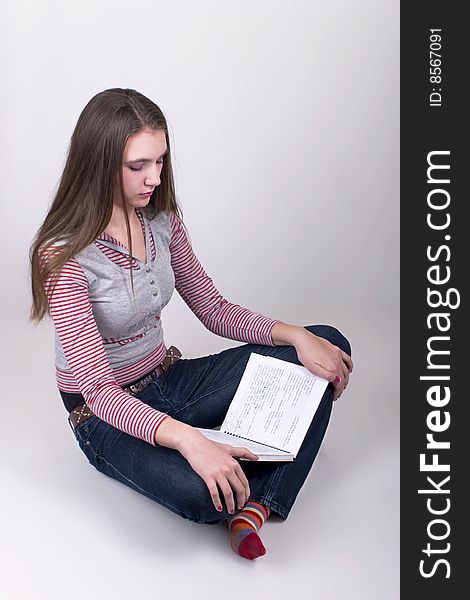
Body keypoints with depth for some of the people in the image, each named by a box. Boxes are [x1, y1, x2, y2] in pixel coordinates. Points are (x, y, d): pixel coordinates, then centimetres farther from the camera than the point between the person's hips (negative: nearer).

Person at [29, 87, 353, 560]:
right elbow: (100, 391, -26)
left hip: (168, 379, 7)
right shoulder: (64, 257, -23)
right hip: (107, 415, -6)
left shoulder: (160, 219, -3)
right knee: (200, 493, -39)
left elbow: (213, 309, 4)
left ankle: (254, 506, -20)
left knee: (328, 345, -6)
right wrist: (188, 440, -41)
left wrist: (295, 335, -11)